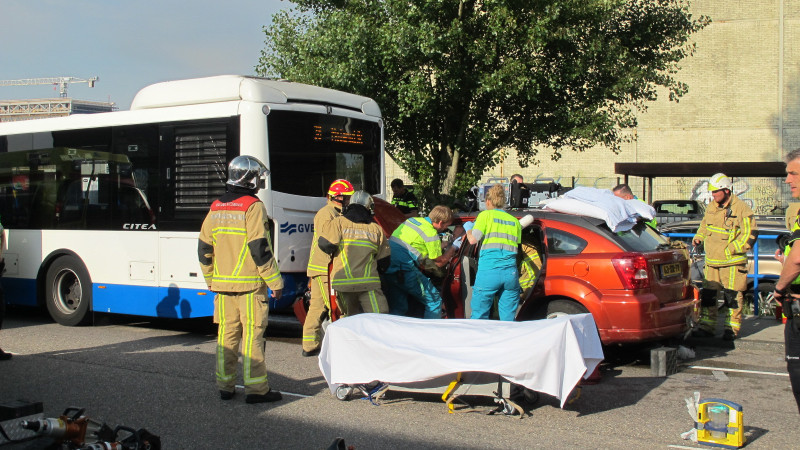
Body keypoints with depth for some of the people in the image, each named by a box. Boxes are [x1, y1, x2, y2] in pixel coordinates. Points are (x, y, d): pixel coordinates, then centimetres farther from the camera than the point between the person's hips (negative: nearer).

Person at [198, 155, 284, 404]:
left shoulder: (216, 208, 11)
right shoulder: (252, 207, -10)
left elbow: (204, 250, 14)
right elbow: (259, 250, -15)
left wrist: (211, 280, 24)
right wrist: (275, 282, -9)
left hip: (222, 284, 6)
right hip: (249, 285, -6)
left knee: (227, 333, 12)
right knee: (252, 334, -3)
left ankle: (225, 386, 17)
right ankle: (256, 388, 0)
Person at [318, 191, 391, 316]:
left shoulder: (338, 222, 7)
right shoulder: (376, 228, 11)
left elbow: (325, 244, -5)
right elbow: (384, 261, 12)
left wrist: (333, 252, 17)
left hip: (342, 281, 1)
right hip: (367, 281, -1)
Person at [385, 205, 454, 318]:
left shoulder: (411, 220, 17)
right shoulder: (431, 233, -6)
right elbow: (440, 262, 3)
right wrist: (453, 248, 17)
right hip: (404, 270, -8)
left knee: (397, 309, 15)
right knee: (434, 300, 4)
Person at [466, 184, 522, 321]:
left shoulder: (486, 215, 6)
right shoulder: (514, 221, 19)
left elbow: (473, 239, -3)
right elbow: (517, 245, 15)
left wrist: (468, 231, 18)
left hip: (488, 271, -4)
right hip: (511, 272, 4)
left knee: (479, 316, 6)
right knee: (508, 319, 8)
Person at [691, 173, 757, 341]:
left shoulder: (741, 209, -12)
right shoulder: (711, 207, 9)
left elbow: (749, 235, -12)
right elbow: (705, 225, 26)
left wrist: (729, 250, -17)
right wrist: (699, 237, 7)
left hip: (732, 262, -6)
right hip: (711, 261, 6)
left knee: (733, 296, 2)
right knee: (707, 294, 7)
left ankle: (732, 329, 12)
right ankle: (707, 326, 17)